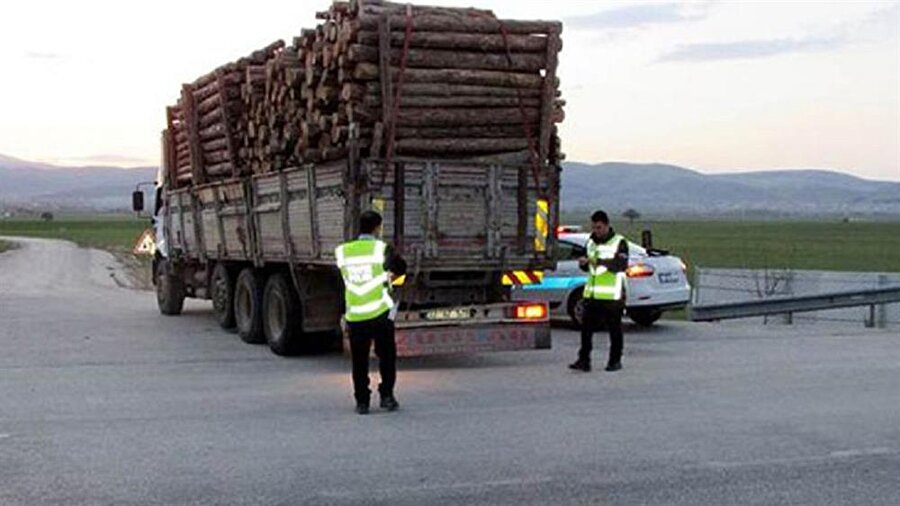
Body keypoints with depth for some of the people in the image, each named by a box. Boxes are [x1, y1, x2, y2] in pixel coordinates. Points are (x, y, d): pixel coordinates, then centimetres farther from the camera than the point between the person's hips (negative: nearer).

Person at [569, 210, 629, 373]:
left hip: (612, 295, -5)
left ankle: (615, 360, 13)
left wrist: (602, 262, -31)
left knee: (614, 329, 3)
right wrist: (583, 263, -2)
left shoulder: (619, 242, -4)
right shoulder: (591, 242, 15)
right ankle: (584, 360, 2)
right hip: (592, 293, 5)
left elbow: (622, 265, -18)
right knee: (586, 327, -1)